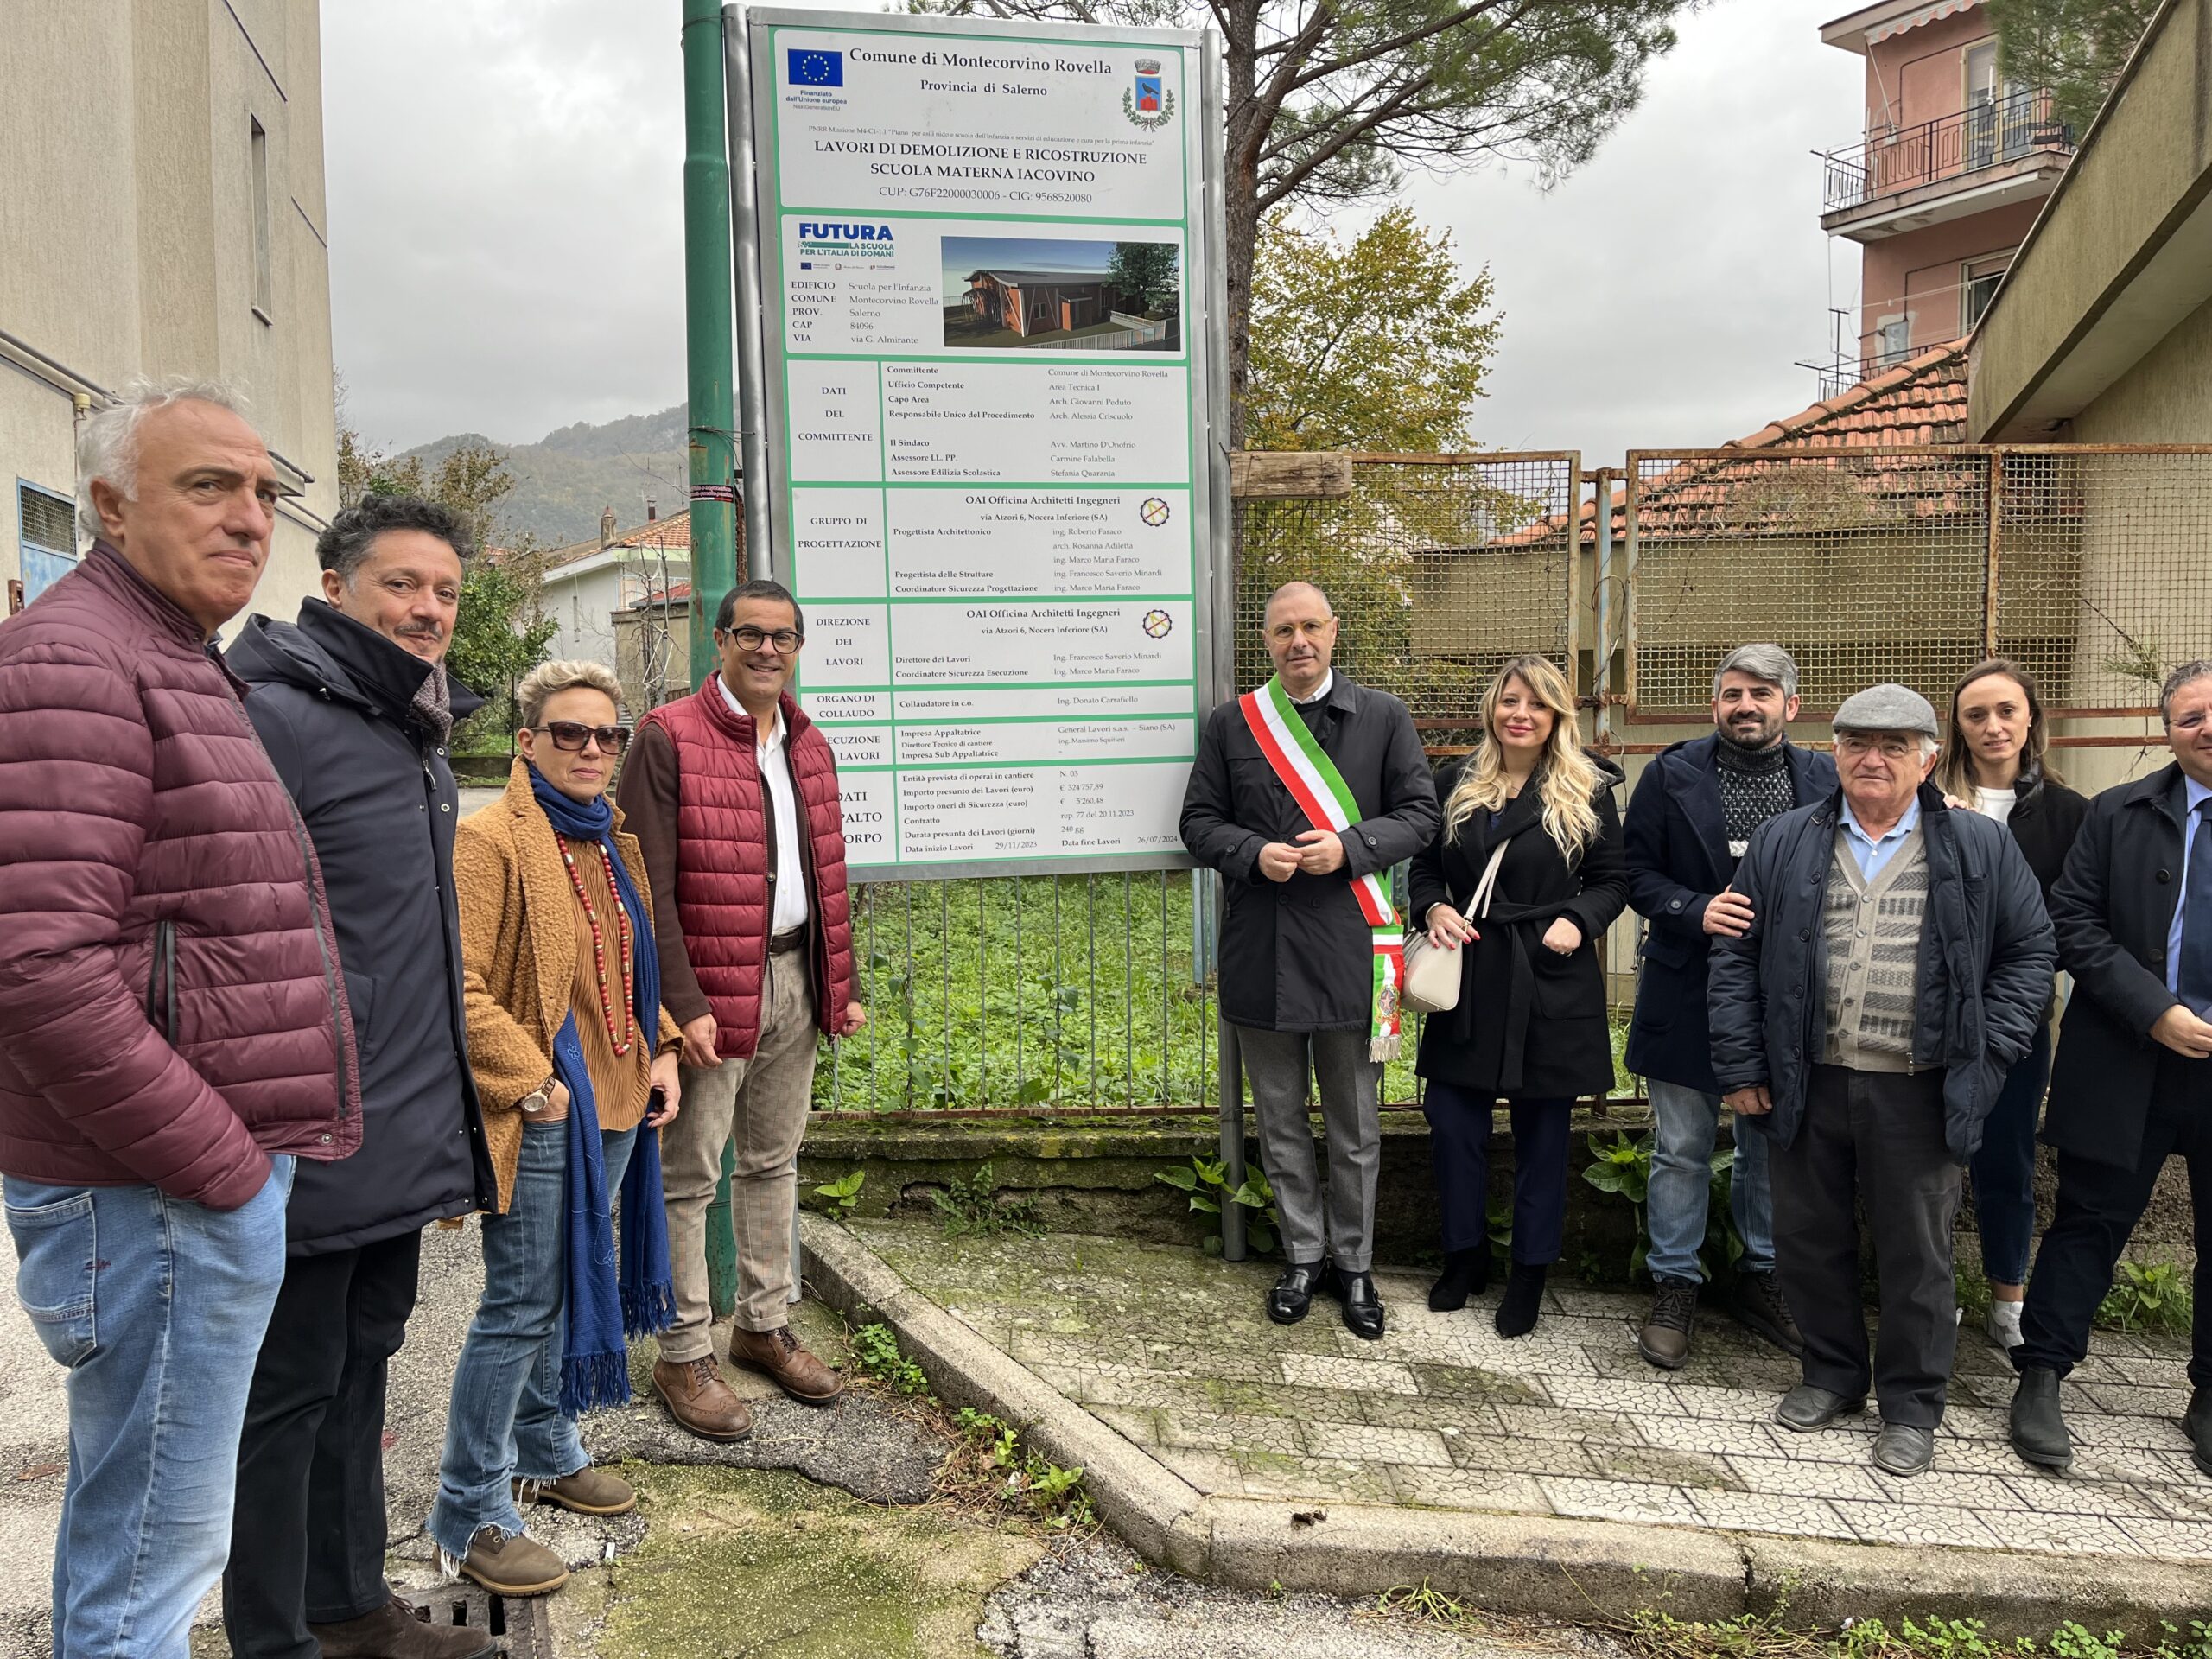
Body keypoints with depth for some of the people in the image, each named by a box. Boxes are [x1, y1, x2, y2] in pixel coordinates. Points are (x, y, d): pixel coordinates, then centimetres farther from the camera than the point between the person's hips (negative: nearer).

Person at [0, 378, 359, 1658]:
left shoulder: (183, 667, 17)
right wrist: (221, 1165, -17)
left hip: (217, 1172, 10)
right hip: (157, 1203, -10)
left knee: (132, 1528, 22)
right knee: (152, 1552, 3)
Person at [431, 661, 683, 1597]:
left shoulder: (617, 844, 13)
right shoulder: (489, 837, -14)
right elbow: (459, 983, -20)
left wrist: (661, 1051, 9)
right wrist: (531, 1083, -20)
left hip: (616, 1106, 8)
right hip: (540, 1116, -8)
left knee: (574, 1283, 20)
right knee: (521, 1306, -1)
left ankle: (545, 1451, 39)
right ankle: (469, 1515, 14)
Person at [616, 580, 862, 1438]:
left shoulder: (808, 746, 13)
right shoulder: (670, 738, -9)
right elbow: (649, 885, -13)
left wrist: (840, 984, 13)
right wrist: (683, 1004, -18)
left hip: (795, 979, 7)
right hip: (712, 988, -7)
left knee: (774, 1162, 16)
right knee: (690, 1174, 2)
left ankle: (765, 1326, 30)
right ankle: (684, 1357, 15)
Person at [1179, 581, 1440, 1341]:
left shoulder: (1383, 716, 2)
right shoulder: (1230, 723, 4)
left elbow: (1420, 815, 1)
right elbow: (1199, 823, 5)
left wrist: (1348, 847, -15)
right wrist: (1254, 854, -15)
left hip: (1347, 945, -1)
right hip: (1260, 951, 1)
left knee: (1355, 1127, 9)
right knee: (1280, 1122, 13)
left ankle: (1354, 1265, 25)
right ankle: (1304, 1256, 29)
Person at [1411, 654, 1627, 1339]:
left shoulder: (1587, 791, -1)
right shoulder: (1458, 786, 6)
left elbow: (1612, 880, 4)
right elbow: (1425, 866, 12)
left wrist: (1579, 919, -14)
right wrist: (1433, 909, -7)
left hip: (1551, 983, -2)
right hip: (1468, 980, 2)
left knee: (1542, 1133, 8)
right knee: (1452, 1121, 4)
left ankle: (1529, 1274, 24)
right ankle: (1465, 1255, 25)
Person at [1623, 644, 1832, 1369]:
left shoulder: (1825, 780, 2)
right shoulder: (1671, 776, -3)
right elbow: (1636, 872, -3)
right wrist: (1697, 911, -19)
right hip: (1689, 991, -2)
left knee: (1773, 1147, 15)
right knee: (1682, 1151, 6)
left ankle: (1761, 1280, 31)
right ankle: (1675, 1287, 20)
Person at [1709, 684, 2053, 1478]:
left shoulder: (1980, 848, 2)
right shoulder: (1784, 842, 4)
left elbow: (2030, 952, 6)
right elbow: (1736, 954, 5)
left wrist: (1987, 1056, -3)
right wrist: (1741, 1065, 0)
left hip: (1918, 1092, -2)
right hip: (1808, 1084, 2)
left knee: (1915, 1251, 9)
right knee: (1808, 1239, 12)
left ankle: (1911, 1405, 26)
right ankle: (1833, 1373, 33)